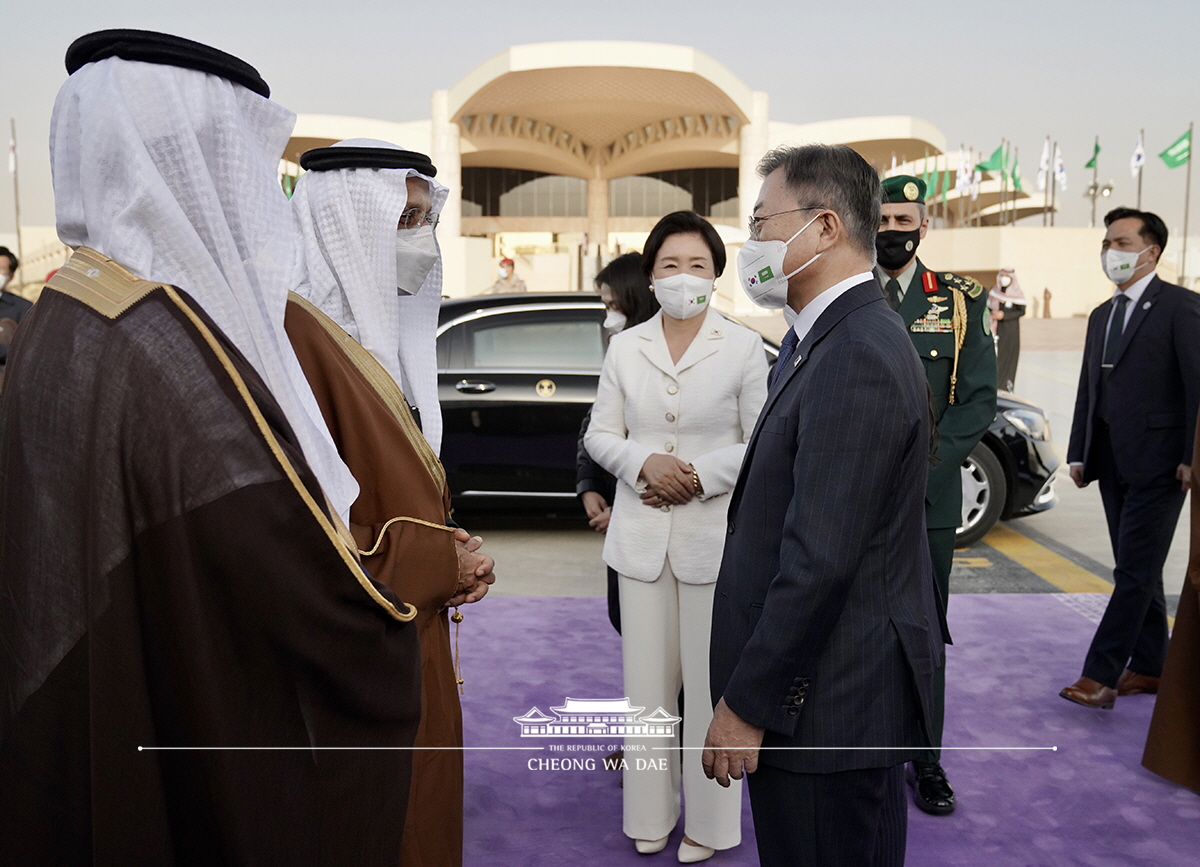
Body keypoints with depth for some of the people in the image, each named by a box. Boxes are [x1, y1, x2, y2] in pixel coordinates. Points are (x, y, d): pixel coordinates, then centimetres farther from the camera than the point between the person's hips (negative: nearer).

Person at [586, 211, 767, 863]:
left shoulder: (744, 347, -2)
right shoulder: (624, 346, 7)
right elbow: (601, 434, 7)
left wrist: (699, 477, -15)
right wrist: (645, 462, -12)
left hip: (714, 535, -3)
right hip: (641, 535, 3)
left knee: (710, 682, 5)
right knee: (647, 681, 11)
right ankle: (650, 814, 27)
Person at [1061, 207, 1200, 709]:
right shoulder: (1101, 316, 18)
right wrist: (1078, 454, 11)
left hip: (1157, 465, -7)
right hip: (1113, 465, 8)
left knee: (1136, 571, -7)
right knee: (1137, 570, 13)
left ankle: (1100, 676, -7)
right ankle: (1148, 668, 22)